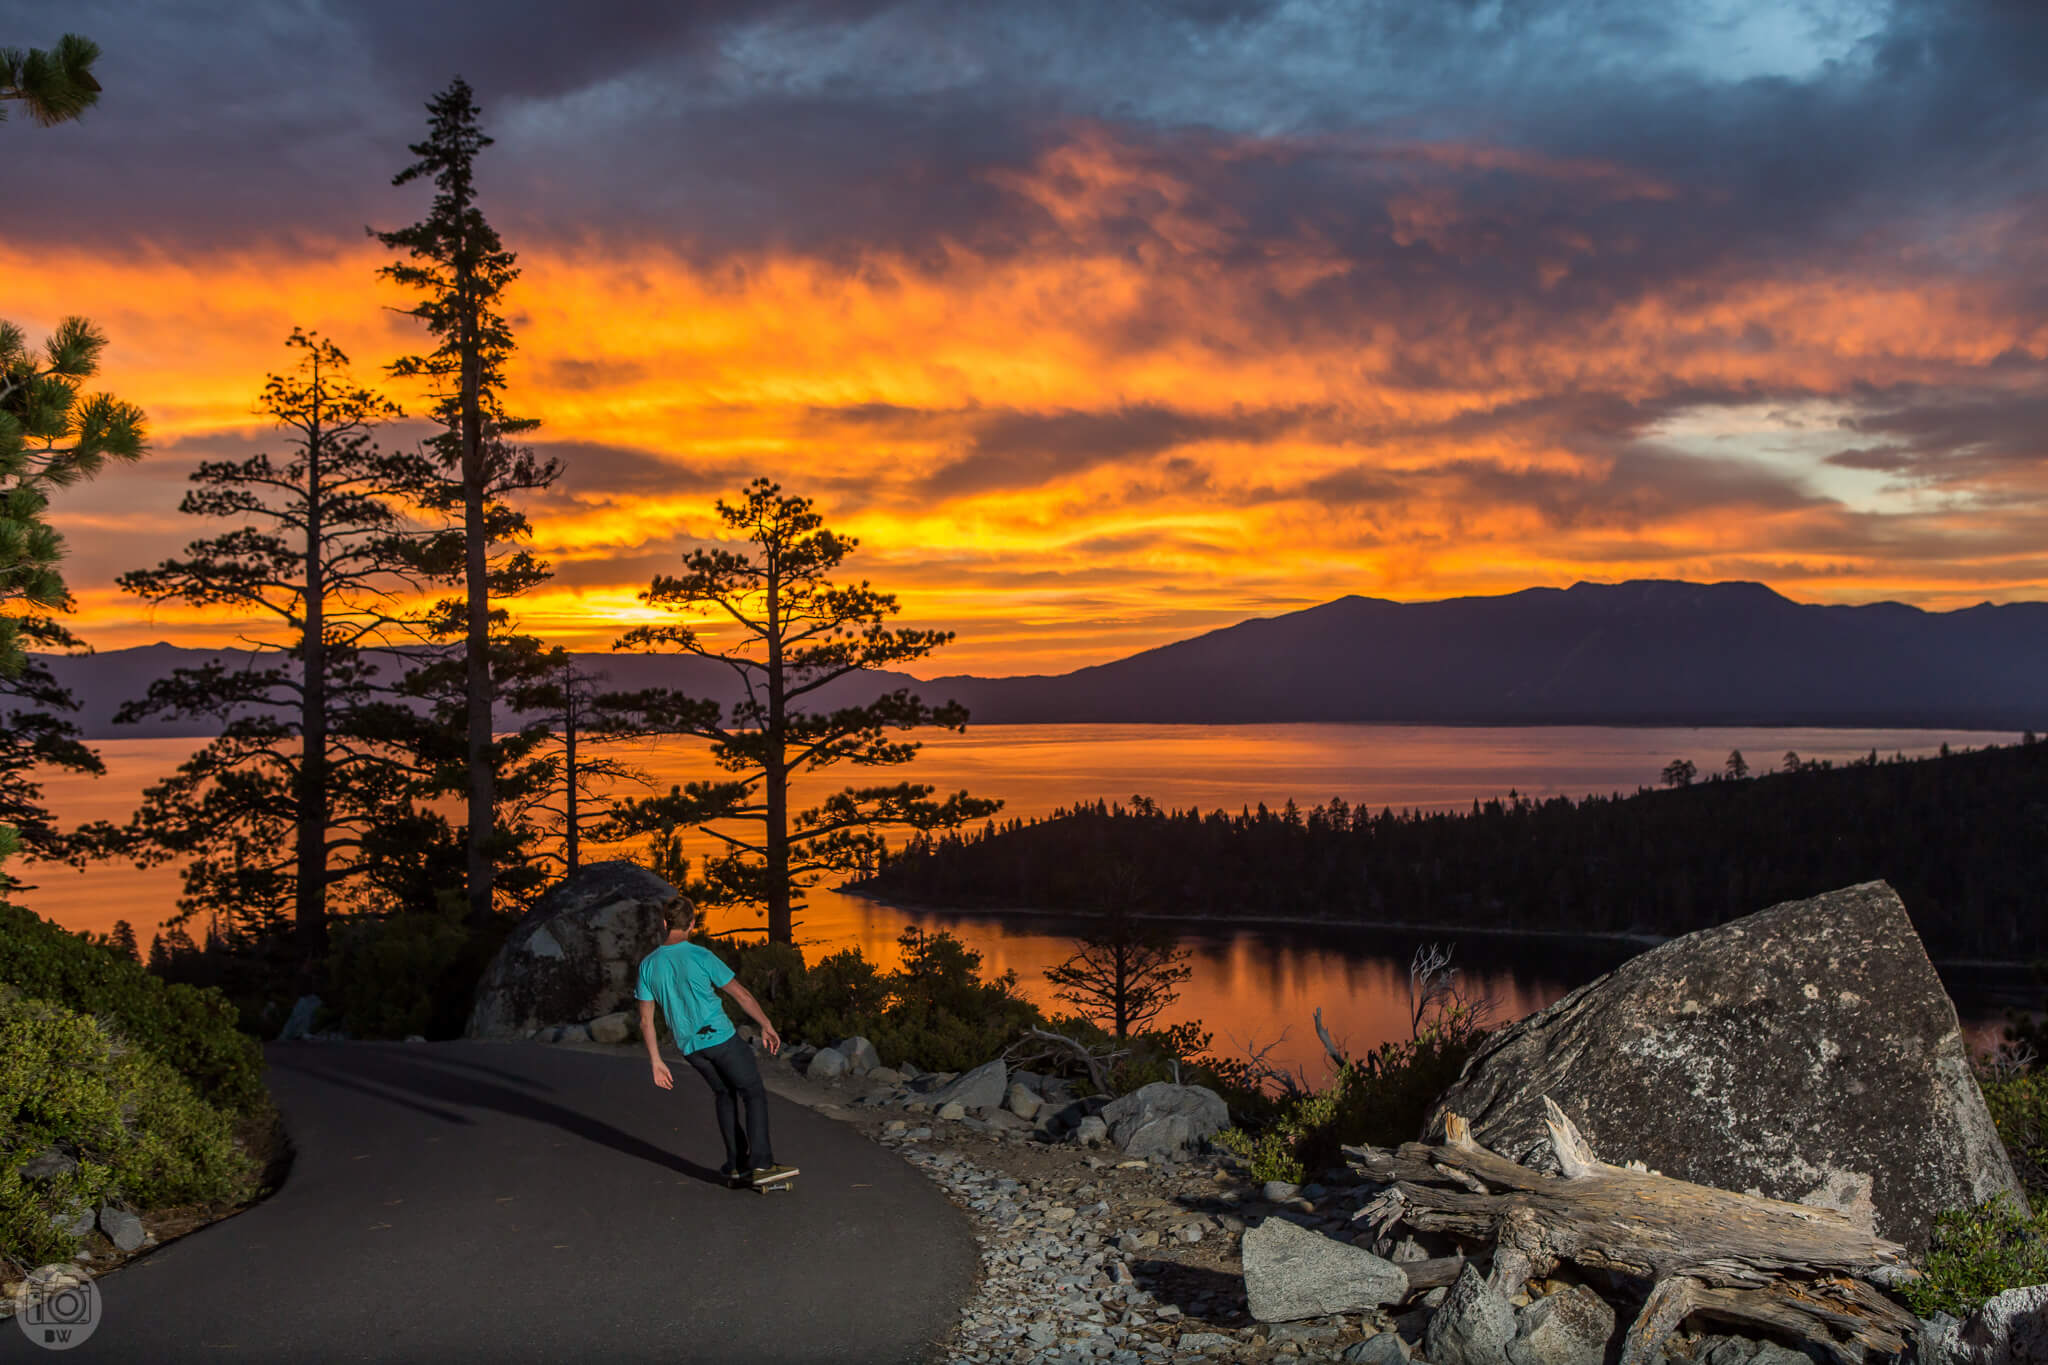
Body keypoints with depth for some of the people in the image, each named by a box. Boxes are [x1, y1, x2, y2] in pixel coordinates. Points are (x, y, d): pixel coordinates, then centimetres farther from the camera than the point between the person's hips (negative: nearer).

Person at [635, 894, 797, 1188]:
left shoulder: (648, 965, 0)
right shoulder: (700, 956, -13)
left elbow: (646, 1020, 2)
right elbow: (741, 994, -8)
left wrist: (656, 1062, 8)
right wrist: (767, 1026, 3)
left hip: (690, 1047, 5)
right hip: (721, 1038, -5)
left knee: (724, 1093, 22)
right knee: (754, 1094, 5)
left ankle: (736, 1164, 18)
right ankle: (761, 1163, -7)